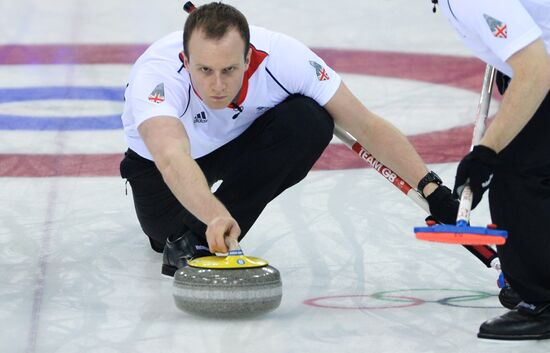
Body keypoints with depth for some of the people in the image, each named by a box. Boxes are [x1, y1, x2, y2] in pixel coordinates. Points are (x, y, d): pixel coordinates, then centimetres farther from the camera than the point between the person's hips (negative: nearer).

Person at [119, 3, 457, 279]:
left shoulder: (282, 57, -34)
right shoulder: (156, 74, -41)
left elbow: (367, 126, -25)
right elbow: (172, 159, -59)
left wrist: (431, 188, -31)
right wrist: (215, 216, -76)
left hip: (240, 140, 0)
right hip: (163, 161, 0)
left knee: (310, 122, -27)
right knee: (166, 232, -21)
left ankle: (197, 238, -18)